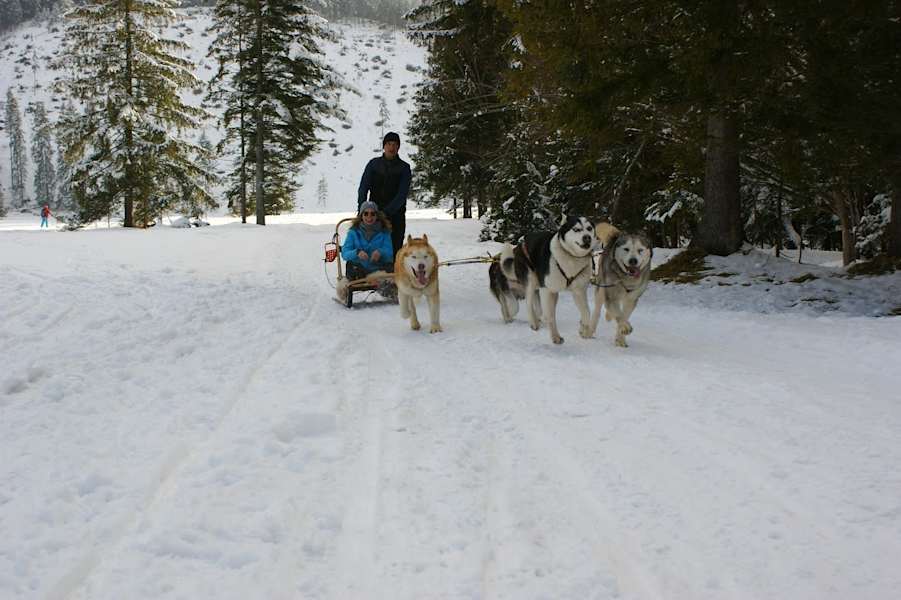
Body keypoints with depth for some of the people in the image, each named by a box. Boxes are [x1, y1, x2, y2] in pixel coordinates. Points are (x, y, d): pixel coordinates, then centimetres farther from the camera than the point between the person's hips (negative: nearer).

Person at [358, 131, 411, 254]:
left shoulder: (404, 168, 2)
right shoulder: (373, 164, 7)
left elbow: (402, 194, -7)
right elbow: (363, 188, 3)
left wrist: (387, 211, -19)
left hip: (395, 215, -1)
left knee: (394, 249, -6)